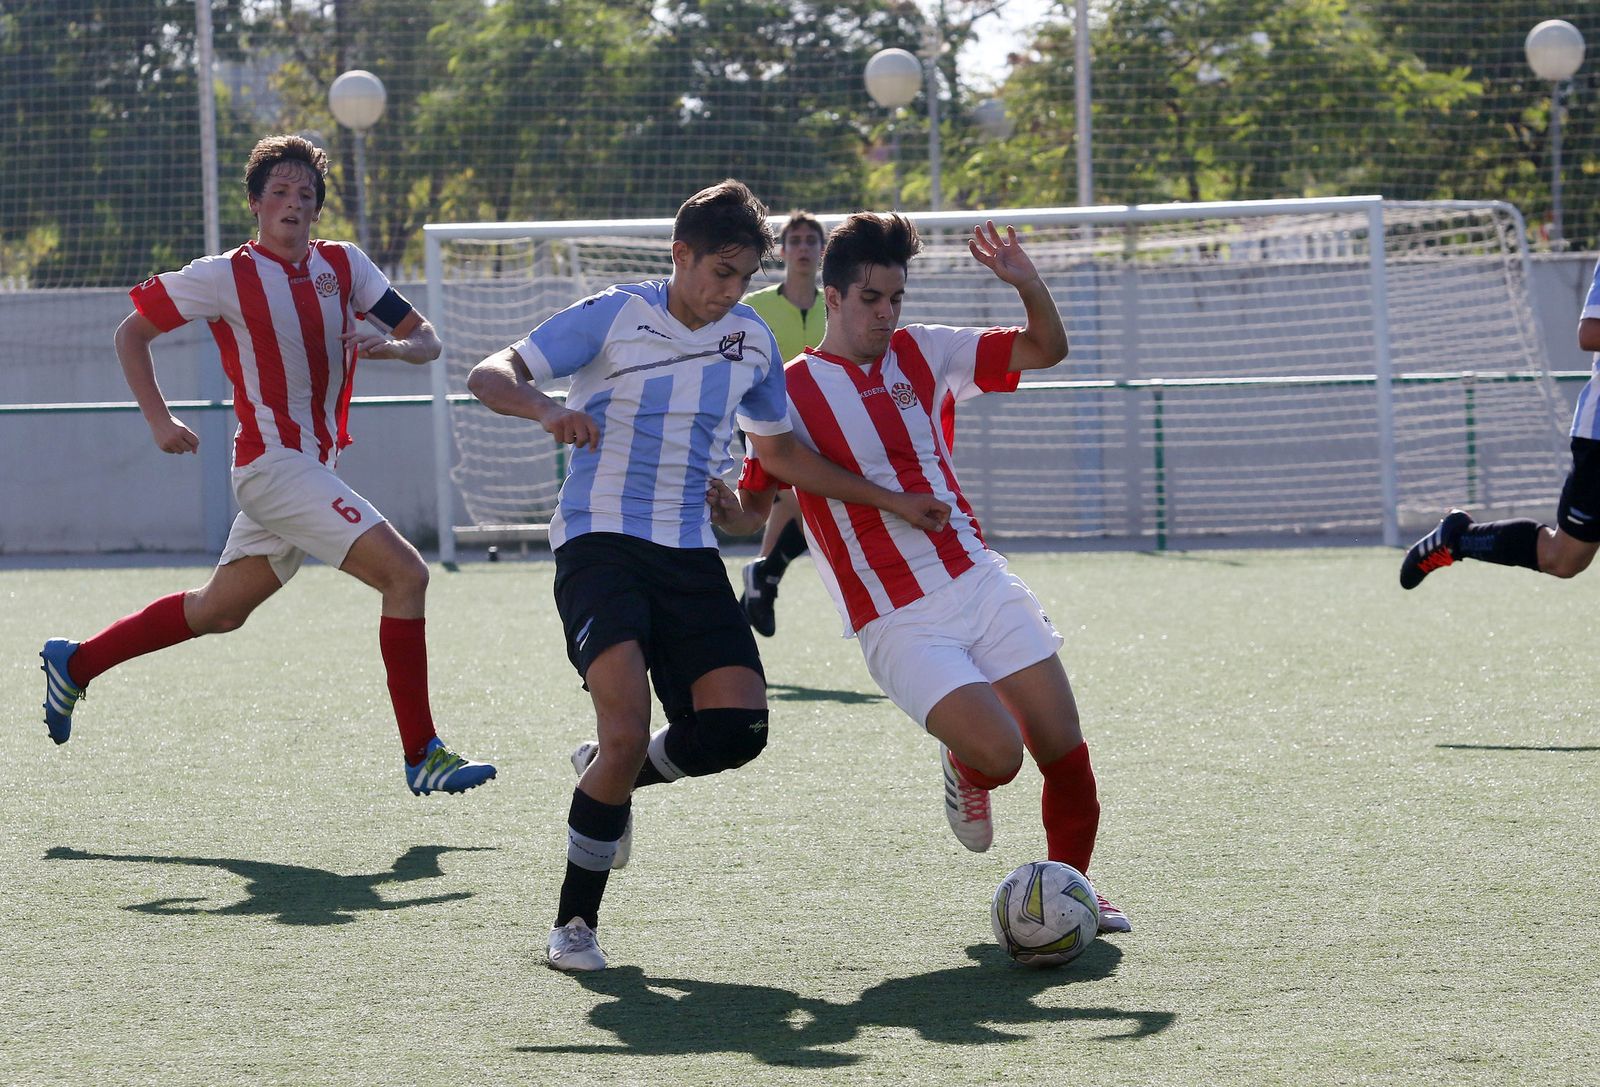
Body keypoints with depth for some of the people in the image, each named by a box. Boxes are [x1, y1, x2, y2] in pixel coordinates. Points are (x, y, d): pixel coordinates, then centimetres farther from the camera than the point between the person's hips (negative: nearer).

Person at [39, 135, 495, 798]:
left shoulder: (343, 265, 7)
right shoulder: (226, 276, -7)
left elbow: (425, 339, 6)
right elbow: (132, 333, 4)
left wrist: (393, 347, -17)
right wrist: (159, 421, -6)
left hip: (313, 466, 7)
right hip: (275, 462, -7)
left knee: (217, 612, 19)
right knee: (405, 574, -18)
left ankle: (75, 664, 35)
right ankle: (422, 756, -15)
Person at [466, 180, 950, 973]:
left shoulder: (751, 342, 10)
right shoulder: (613, 317, -5)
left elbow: (779, 450, 25)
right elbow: (489, 376, -9)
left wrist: (894, 503, 23)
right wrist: (545, 408, -32)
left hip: (690, 552, 5)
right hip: (600, 543, -5)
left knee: (737, 727, -12)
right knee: (629, 728, -22)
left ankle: (611, 773, 20)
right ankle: (575, 923, -6)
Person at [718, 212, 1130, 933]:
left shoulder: (922, 353, 9)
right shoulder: (793, 392, -3)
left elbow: (1046, 351, 13)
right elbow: (750, 509, -1)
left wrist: (1028, 286, -6)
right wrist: (723, 505, -25)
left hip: (982, 582, 5)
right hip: (899, 623, -4)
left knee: (1065, 750, -1)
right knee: (998, 751, -22)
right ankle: (964, 772, 15)